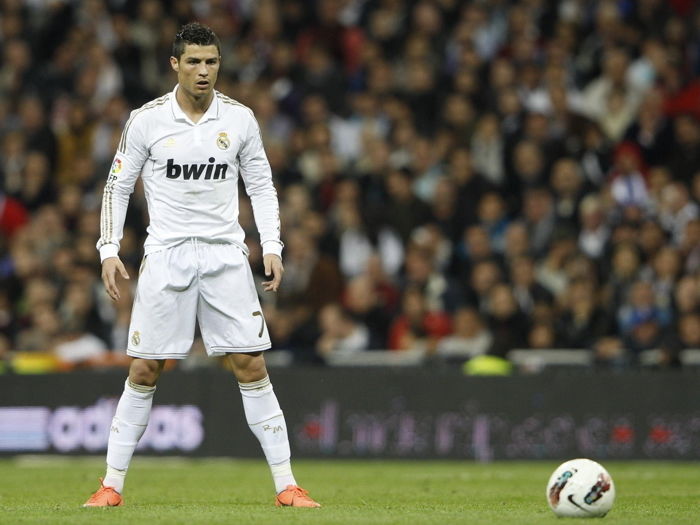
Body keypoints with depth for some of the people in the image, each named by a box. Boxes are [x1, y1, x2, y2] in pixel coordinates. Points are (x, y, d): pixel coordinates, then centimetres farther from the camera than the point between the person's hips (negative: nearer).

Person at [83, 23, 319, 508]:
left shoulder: (239, 119, 3)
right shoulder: (146, 120, -2)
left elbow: (262, 186, 11)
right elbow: (118, 186, 6)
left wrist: (272, 248, 0)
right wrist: (110, 251, -3)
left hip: (226, 254, 1)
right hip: (166, 254, -1)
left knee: (251, 365, -4)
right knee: (144, 372, -1)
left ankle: (286, 485, 0)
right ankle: (112, 484, 8)